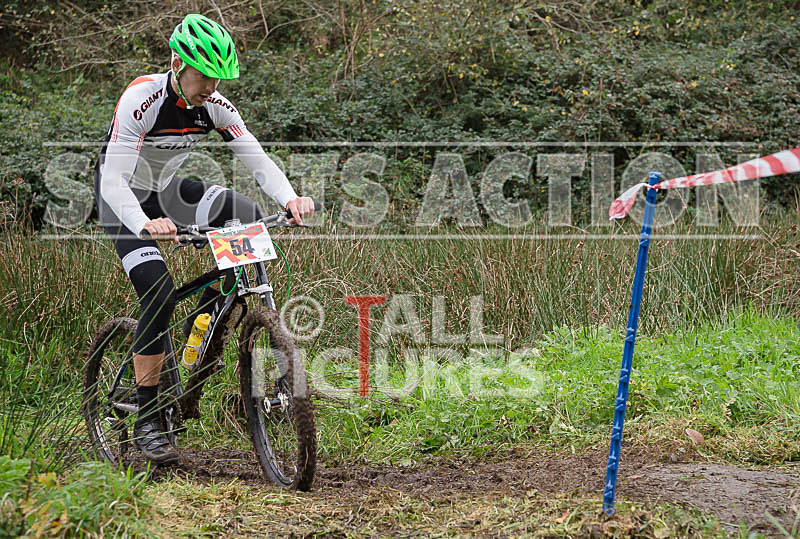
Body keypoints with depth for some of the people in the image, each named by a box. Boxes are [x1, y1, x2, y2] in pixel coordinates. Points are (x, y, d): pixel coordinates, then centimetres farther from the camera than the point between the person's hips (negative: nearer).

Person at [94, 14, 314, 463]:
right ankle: (146, 421, -13)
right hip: (124, 200, -5)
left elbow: (258, 160, -15)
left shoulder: (215, 106, -14)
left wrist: (291, 198, -36)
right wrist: (147, 226, -55)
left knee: (249, 219, -21)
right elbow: (113, 181, -37)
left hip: (168, 190, 5)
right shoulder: (142, 100, -30)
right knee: (160, 292, -23)